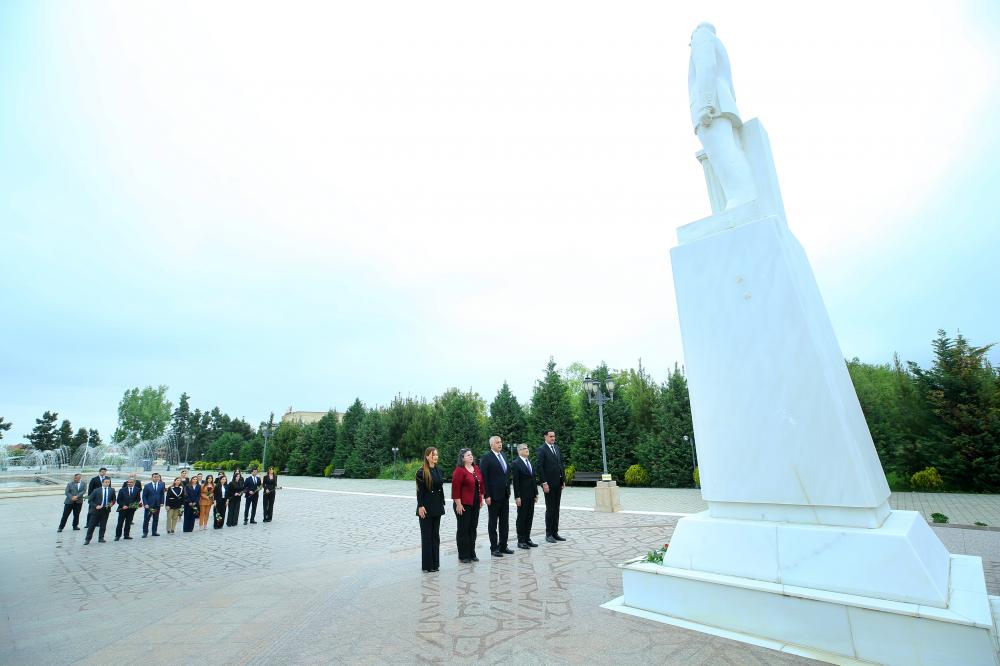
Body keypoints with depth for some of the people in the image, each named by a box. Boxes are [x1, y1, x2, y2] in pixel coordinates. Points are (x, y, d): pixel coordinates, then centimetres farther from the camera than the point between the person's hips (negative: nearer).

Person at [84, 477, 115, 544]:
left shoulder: (112, 490, 5)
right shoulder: (96, 490, -2)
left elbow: (113, 500, 13)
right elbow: (90, 500, 0)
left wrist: (112, 503, -8)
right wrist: (95, 506, -13)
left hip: (106, 510, 2)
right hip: (96, 510, -2)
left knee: (103, 526, 7)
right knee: (91, 525, 2)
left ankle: (101, 538, 17)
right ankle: (87, 539, 13)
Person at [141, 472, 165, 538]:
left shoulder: (161, 485, 4)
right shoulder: (147, 486, -4)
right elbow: (144, 496, -2)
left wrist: (161, 503, -1)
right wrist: (145, 504, -12)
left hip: (157, 505, 3)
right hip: (149, 506, -2)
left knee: (156, 519, 9)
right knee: (146, 520, 2)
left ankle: (154, 532, 17)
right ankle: (145, 532, 13)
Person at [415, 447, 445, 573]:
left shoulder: (438, 471, 8)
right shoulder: (421, 472, -11)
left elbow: (441, 488, 12)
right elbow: (419, 491, -13)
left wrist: (442, 503, 11)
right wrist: (420, 506, -17)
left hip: (437, 507, 6)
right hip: (426, 508, -6)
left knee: (435, 534, 12)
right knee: (427, 535, 3)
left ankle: (435, 563, 21)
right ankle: (427, 564, 12)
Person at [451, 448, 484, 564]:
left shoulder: (476, 469, 8)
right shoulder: (459, 471, -13)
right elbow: (455, 488, -16)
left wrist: (481, 499, 14)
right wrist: (458, 504, -18)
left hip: (475, 504, 7)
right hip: (464, 504, -7)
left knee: (473, 528, 12)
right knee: (463, 529, 2)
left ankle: (472, 553, 23)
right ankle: (463, 555, 12)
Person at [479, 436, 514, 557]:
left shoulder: (504, 455, 9)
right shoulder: (486, 458, -12)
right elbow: (484, 478, -14)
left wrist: (508, 490, 11)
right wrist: (487, 495, -16)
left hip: (505, 495, 7)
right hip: (493, 496, -7)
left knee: (505, 522, 13)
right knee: (493, 523, 7)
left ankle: (503, 546, 24)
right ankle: (494, 548, 17)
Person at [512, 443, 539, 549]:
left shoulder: (530, 462, 12)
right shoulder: (516, 464, -10)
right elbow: (515, 481, -13)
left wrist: (536, 493, 12)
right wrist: (517, 497, -16)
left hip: (531, 495, 7)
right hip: (522, 496, -7)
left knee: (529, 518, 11)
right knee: (521, 518, 3)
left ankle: (527, 539, 21)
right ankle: (521, 541, 12)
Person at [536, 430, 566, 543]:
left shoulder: (557, 448, 12)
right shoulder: (542, 449, -10)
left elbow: (561, 464, 16)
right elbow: (539, 467, -14)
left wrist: (563, 480, 10)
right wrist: (544, 483, -17)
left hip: (558, 483, 7)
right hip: (549, 484, -7)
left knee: (556, 509, 11)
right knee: (550, 509, 0)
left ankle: (555, 533, 19)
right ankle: (548, 534, 11)